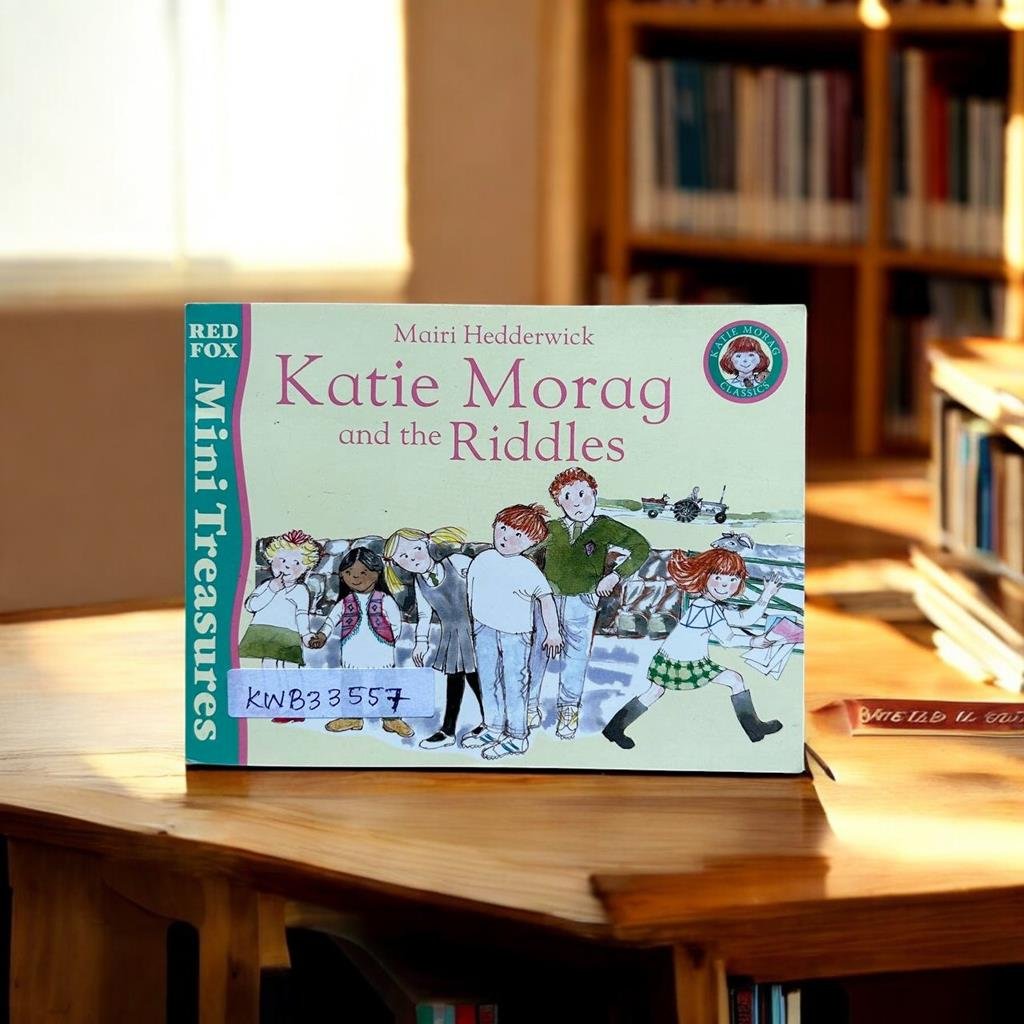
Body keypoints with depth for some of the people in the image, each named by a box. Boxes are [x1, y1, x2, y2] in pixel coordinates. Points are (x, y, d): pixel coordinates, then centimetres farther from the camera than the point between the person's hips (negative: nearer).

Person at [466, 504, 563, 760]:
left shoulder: (527, 571, -15)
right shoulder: (483, 560, 0)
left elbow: (546, 599, -10)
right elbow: (472, 590, 12)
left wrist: (553, 632, -8)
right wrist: (474, 621, 16)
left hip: (514, 634, -6)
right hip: (485, 630, 6)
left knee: (514, 684, 1)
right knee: (488, 681, 16)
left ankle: (517, 737, 9)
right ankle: (493, 729, 31)